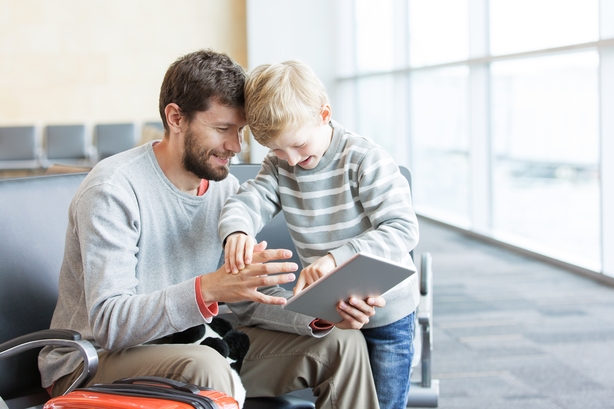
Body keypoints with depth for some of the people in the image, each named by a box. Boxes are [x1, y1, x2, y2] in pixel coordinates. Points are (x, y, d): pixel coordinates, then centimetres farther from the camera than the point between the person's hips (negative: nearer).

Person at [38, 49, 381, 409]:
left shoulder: (225, 187, 3)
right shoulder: (113, 190, -21)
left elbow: (250, 294, 2)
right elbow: (108, 323, -29)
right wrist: (208, 289, -43)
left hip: (191, 345, 7)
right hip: (96, 358, -7)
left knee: (342, 342, -2)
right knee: (205, 366, -39)